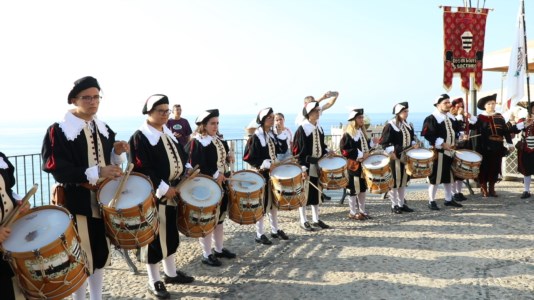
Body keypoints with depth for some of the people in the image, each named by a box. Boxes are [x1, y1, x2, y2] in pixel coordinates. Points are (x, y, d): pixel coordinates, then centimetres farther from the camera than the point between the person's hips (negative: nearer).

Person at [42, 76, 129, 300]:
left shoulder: (103, 129, 10)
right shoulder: (59, 130, -11)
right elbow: (58, 170, -19)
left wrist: (118, 153, -6)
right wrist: (97, 172, -27)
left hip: (103, 202, 6)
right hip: (78, 205, -6)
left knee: (101, 254, 16)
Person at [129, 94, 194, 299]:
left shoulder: (169, 134, 12)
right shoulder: (140, 138, -14)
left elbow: (180, 155, 21)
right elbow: (142, 170, -20)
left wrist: (187, 170, 2)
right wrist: (164, 188, -22)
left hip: (172, 193, 8)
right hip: (153, 196, -8)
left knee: (170, 234, 17)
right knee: (154, 237, 1)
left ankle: (170, 273, 33)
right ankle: (154, 282, 14)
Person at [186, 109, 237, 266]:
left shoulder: (219, 140, 11)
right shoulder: (196, 143, -15)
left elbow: (224, 156, 22)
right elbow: (195, 167, -22)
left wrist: (229, 156, -1)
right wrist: (215, 176, -22)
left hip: (221, 185, 8)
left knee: (220, 218, 17)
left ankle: (219, 249, 31)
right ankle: (206, 254, 14)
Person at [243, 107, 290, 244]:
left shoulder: (273, 135, 8)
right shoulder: (256, 137, -13)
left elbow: (283, 150, 6)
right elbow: (249, 158, -15)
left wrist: (282, 135, -5)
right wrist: (263, 164, -24)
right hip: (261, 174, -7)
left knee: (274, 201, 15)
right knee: (262, 203, -2)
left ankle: (275, 230, 27)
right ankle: (260, 234, 8)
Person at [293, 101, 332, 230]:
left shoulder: (319, 129, 11)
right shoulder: (302, 129, -12)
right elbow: (297, 150, -15)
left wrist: (327, 152, 1)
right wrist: (302, 166, -20)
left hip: (318, 166, 7)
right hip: (306, 167, -7)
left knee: (316, 192, 13)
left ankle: (316, 220, 23)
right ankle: (303, 221, 11)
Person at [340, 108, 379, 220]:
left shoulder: (362, 132, 12)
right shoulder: (348, 134, -14)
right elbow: (345, 150, -20)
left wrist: (372, 142, 3)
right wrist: (360, 155, -22)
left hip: (363, 165, 8)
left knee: (363, 187, 13)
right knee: (354, 189, 0)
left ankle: (362, 211, 24)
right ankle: (353, 213, 11)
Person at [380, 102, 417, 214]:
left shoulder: (408, 125, 12)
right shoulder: (390, 125, -10)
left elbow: (412, 137, 24)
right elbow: (384, 142, -12)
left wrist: (414, 144, 4)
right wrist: (391, 152, -22)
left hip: (406, 157, 7)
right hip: (395, 158, -7)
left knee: (404, 180, 12)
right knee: (395, 181, -1)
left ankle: (401, 204, 22)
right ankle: (394, 205, 8)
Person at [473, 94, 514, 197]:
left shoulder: (499, 117, 11)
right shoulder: (480, 117, -1)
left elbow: (506, 130, 10)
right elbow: (478, 133, -6)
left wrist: (509, 143, 3)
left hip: (497, 148, 4)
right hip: (485, 148, -4)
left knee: (495, 168, 7)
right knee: (484, 168, 1)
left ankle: (492, 189, 18)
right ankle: (484, 189, 11)